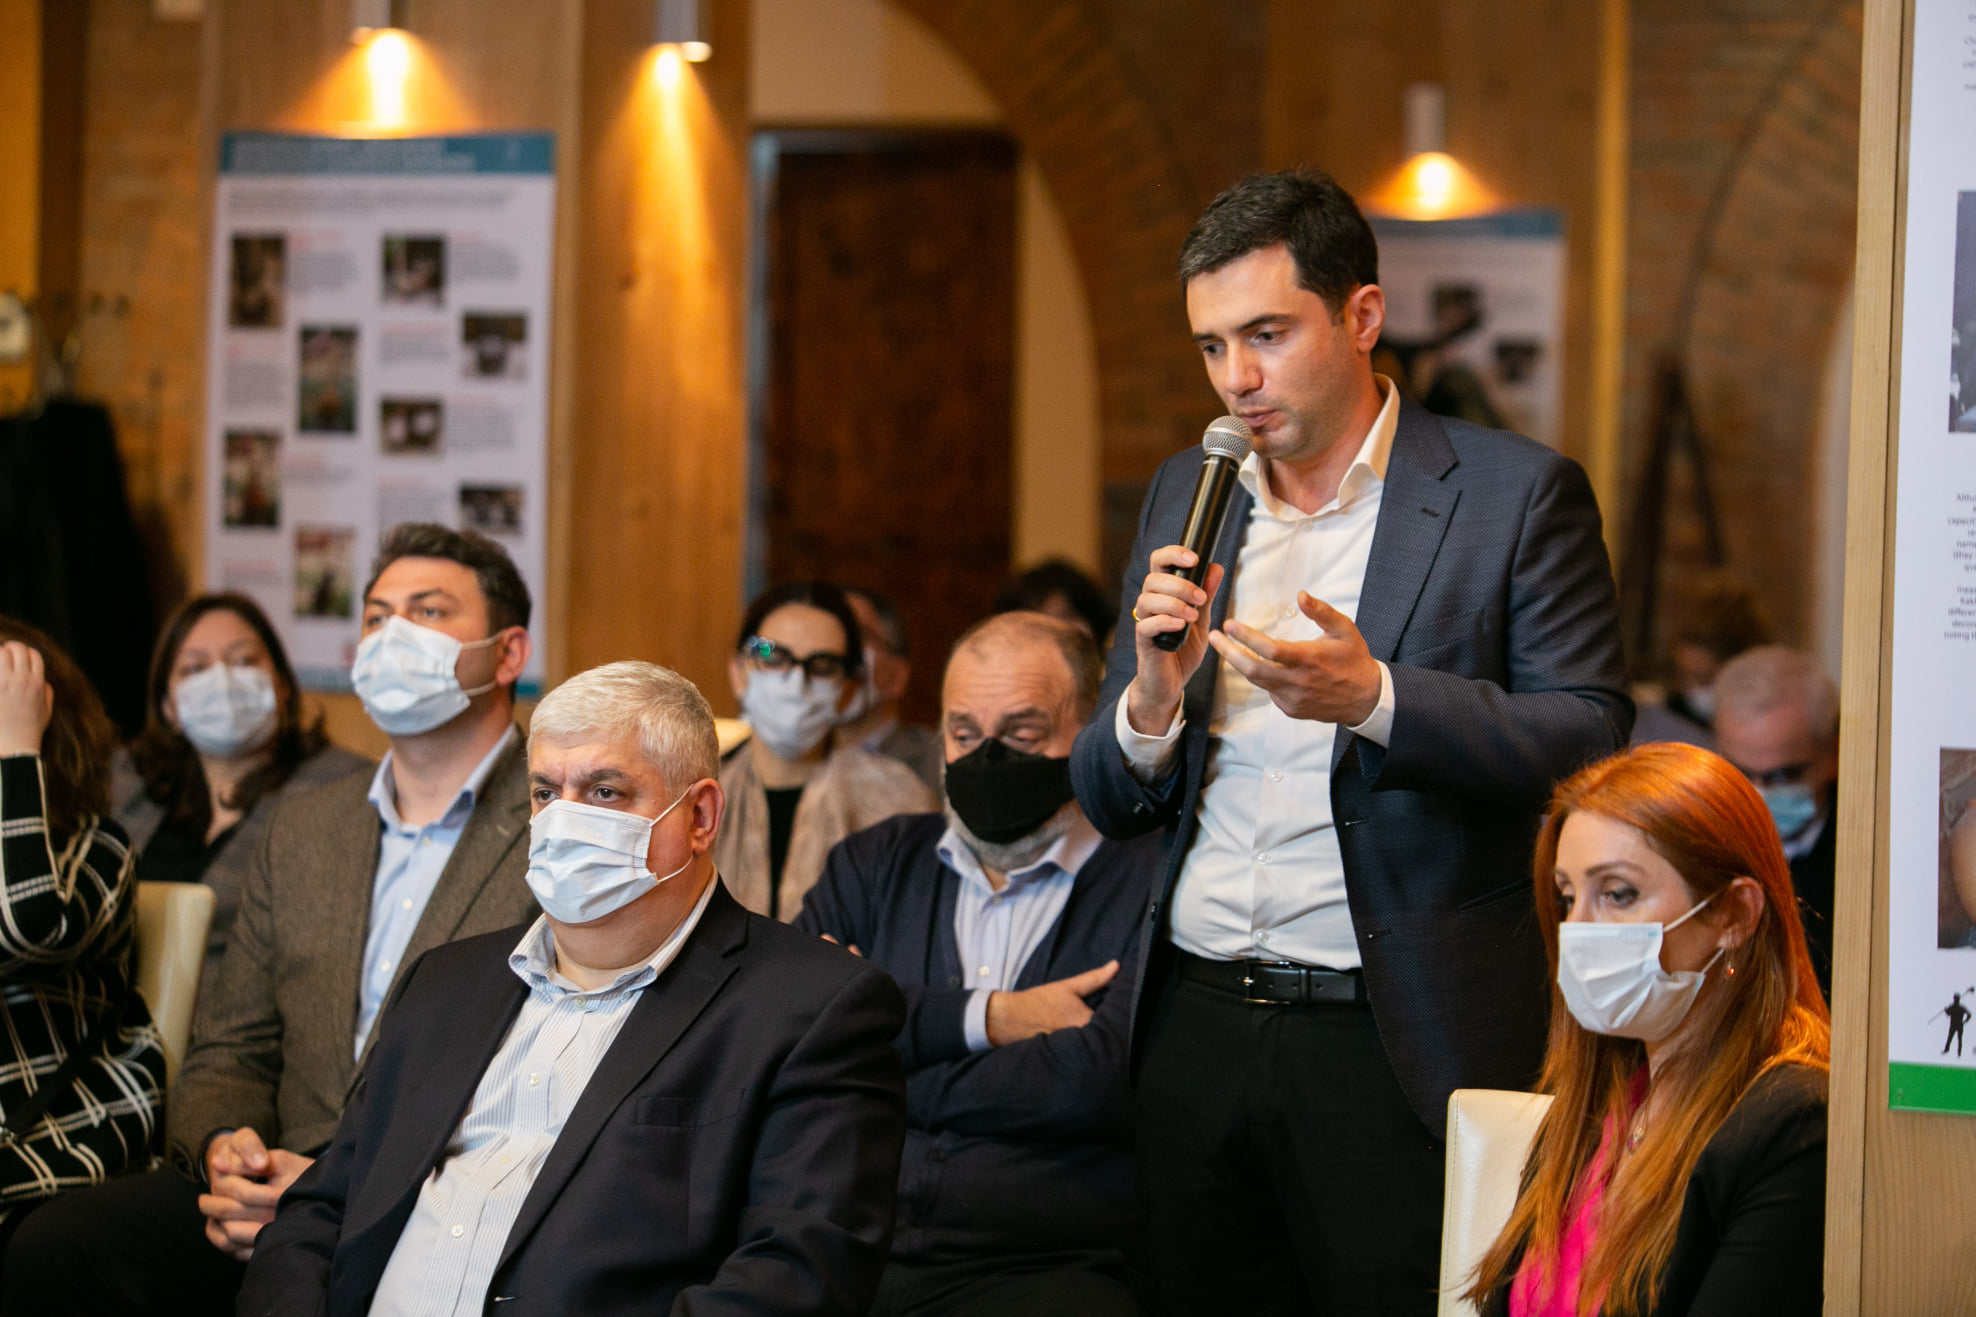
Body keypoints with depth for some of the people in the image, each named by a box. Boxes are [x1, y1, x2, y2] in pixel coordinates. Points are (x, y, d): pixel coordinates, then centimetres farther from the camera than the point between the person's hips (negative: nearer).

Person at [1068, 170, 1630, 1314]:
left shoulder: (1519, 494, -2)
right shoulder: (1186, 497, 13)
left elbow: (1591, 743, -9)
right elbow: (1111, 809, 14)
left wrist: (1374, 697, -21)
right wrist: (1153, 697, -8)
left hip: (1397, 1046, -4)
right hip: (1197, 1032, 5)